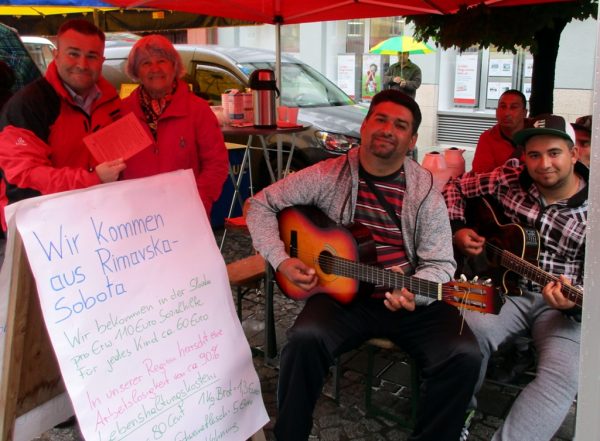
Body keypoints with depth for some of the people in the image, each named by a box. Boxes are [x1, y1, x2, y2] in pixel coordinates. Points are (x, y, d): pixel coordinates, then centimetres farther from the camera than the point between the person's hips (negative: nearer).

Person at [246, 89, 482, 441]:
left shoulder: (425, 190, -3)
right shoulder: (328, 176, -3)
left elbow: (440, 263, -4)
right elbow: (262, 205, 4)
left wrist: (412, 294, -25)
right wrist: (281, 260, -9)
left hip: (412, 300, 1)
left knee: (464, 355, -21)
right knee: (305, 339, -30)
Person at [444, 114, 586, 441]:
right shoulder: (510, 178, 0)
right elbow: (455, 188, 13)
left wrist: (573, 302, -30)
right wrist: (457, 230, -2)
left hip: (563, 305, -1)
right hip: (508, 288, 1)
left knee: (563, 375, -28)